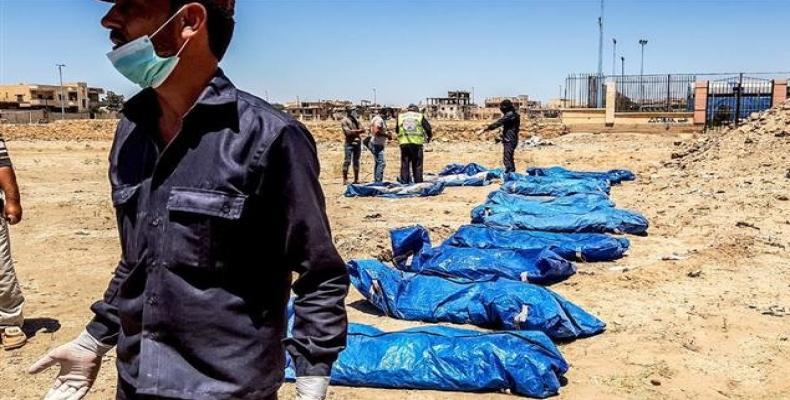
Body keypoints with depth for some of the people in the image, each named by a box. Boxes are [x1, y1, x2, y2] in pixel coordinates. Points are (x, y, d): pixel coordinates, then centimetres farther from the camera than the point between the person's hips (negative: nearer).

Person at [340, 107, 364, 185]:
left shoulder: (356, 121, 17)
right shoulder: (345, 121, -2)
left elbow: (362, 130, 7)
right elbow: (348, 132, -12)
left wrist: (353, 131, -9)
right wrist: (357, 131, -1)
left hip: (358, 143, 6)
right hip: (349, 143, -6)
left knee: (356, 161, 8)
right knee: (347, 161, -8)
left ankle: (356, 179, 12)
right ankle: (345, 179, -5)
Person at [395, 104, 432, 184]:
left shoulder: (400, 116, 15)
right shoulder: (420, 116, 10)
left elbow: (397, 130, 20)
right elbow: (428, 128, 7)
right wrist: (429, 138, 25)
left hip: (404, 143, 2)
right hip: (416, 143, -2)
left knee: (405, 165, 7)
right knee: (417, 165, 5)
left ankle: (404, 183, 7)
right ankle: (418, 182, 5)